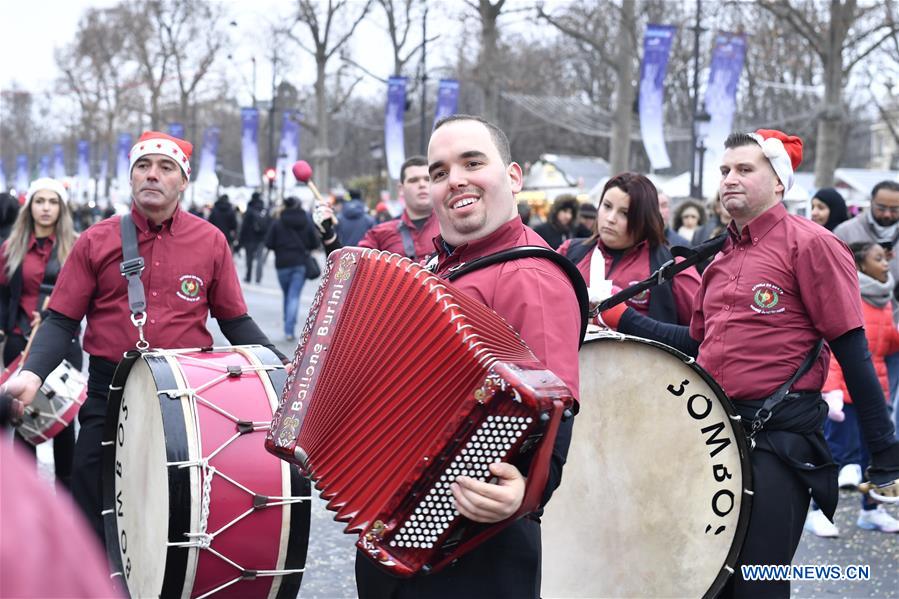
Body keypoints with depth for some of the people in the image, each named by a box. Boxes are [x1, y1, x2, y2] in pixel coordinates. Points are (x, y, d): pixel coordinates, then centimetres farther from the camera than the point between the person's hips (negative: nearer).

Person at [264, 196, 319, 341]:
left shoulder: (277, 223, -4)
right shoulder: (306, 223, 1)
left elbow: (268, 243, -6)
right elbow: (314, 244, 4)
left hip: (283, 264, 0)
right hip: (300, 264, 0)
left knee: (287, 295, 17)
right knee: (294, 296, -4)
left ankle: (288, 327, 25)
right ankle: (289, 329, -17)